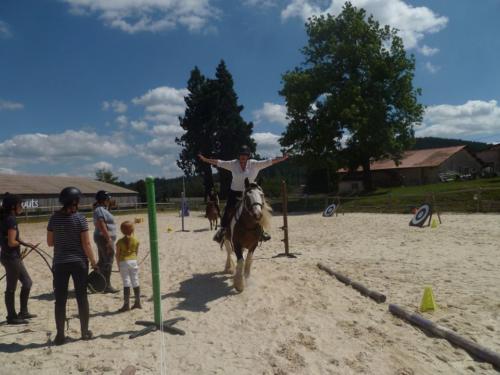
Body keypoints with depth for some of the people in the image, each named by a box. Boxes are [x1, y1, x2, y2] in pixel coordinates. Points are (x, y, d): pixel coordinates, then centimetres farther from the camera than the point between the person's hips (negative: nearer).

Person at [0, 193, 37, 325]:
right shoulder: (11, 220, -18)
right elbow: (12, 242, -22)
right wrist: (22, 243, -6)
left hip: (13, 256, 9)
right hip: (11, 257, -9)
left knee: (27, 282, 16)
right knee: (11, 288, 3)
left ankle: (23, 312, 25)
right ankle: (12, 317, 15)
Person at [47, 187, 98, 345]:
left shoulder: (54, 218, -1)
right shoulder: (80, 218, -10)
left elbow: (50, 242, 5)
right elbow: (86, 244, -11)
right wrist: (94, 262, -3)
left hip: (60, 263, 2)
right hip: (79, 262, -2)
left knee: (60, 300, 8)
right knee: (82, 297, 9)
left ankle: (60, 335, 13)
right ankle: (85, 332, 19)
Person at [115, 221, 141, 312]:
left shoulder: (120, 241, -3)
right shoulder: (135, 240, 0)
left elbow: (117, 255, -1)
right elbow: (136, 252, 7)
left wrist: (118, 265, 8)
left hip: (123, 262, -2)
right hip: (133, 261, 2)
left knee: (126, 283, 0)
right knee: (135, 282, 10)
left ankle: (126, 304, -2)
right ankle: (138, 302, 17)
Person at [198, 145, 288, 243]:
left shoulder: (254, 164, -3)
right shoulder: (233, 164, -4)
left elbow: (268, 162, -3)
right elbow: (219, 163, -2)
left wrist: (282, 158, -7)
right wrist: (205, 159, -6)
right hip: (234, 193, 0)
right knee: (228, 211, -3)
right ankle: (223, 229, 16)